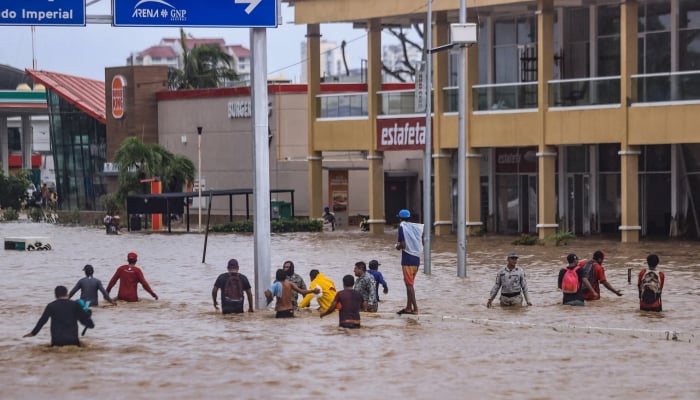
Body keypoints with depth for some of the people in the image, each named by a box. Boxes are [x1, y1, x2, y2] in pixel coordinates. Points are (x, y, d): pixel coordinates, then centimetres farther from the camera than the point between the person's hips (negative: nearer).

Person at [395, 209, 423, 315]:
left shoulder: (402, 227, -11)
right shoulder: (417, 227, 7)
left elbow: (403, 245, -18)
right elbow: (422, 242, 9)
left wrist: (397, 246, 3)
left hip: (407, 260, -7)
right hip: (417, 259, 7)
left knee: (409, 284, -4)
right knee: (410, 283, 16)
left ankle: (415, 308, -7)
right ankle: (408, 307, 20)